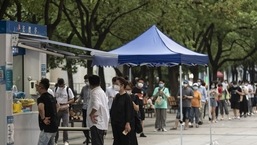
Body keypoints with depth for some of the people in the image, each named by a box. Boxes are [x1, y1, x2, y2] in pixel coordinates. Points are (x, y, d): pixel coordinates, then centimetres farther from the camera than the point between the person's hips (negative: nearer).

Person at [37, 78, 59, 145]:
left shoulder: (41, 98, -15)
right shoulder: (51, 97, 14)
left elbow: (41, 108, -37)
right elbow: (57, 106, 33)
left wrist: (43, 118, -23)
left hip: (47, 128, -9)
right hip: (54, 127, 9)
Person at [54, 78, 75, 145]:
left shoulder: (68, 89, -6)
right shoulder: (55, 89, 4)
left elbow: (72, 100, -3)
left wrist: (66, 103, -18)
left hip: (65, 110, -3)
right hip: (57, 109, 3)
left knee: (65, 126, -5)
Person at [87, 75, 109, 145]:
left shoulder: (95, 92, -16)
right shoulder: (101, 91, 16)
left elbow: (96, 105, -32)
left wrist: (91, 114, -19)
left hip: (96, 123, -10)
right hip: (102, 123, 10)